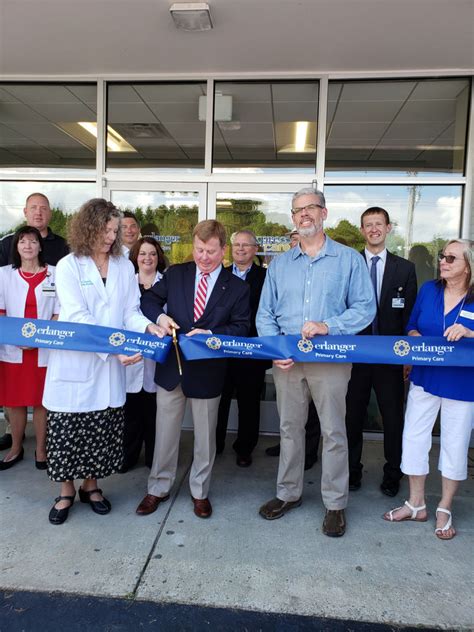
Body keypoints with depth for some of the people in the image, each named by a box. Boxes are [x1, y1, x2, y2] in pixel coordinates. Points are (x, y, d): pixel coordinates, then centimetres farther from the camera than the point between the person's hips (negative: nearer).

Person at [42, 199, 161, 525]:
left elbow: (130, 311, 5)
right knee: (67, 431, 7)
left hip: (111, 366, 3)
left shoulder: (125, 266, 7)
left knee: (102, 432, 11)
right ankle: (66, 491, 28)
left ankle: (91, 485, 33)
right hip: (75, 361, -3)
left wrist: (148, 327, -17)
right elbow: (77, 317, -15)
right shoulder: (68, 266, -5)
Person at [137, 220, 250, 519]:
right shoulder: (175, 274, 2)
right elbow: (150, 299, 8)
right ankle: (159, 488, 33)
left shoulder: (238, 287, -3)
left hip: (208, 370, -1)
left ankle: (200, 491, 34)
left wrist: (210, 334, -22)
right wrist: (160, 316, -14)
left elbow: (242, 328, -6)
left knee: (205, 435, 14)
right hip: (171, 365, 2)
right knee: (165, 431, 14)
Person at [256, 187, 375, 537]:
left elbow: (365, 308, -4)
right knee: (289, 428, 13)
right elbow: (265, 314, 9)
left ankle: (335, 503, 20)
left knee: (334, 432, 4)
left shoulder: (349, 259, 2)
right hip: (287, 360, 3)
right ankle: (288, 493, 30)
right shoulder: (279, 264, 12)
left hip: (331, 358, -3)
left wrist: (328, 326, -19)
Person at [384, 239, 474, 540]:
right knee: (414, 438, 9)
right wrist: (417, 339, -10)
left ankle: (445, 509, 31)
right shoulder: (429, 289, 1)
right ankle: (416, 504, 28)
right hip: (425, 378, 3)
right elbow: (412, 327, 10)